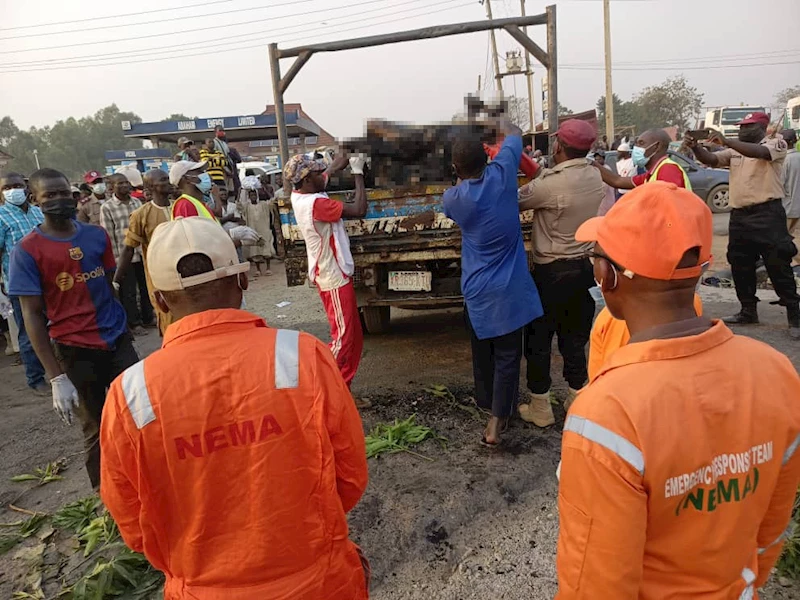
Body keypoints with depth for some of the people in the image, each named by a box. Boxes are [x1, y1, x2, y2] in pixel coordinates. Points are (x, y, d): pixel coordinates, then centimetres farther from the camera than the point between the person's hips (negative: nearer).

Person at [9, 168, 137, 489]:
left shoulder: (97, 235, 3)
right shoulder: (27, 251, -8)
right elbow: (32, 315, -8)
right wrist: (56, 377, -12)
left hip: (118, 340, 3)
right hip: (75, 351, -3)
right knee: (96, 430, 11)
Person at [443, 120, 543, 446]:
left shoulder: (453, 198, -7)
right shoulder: (501, 176, -10)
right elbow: (515, 136, 10)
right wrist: (504, 125, 28)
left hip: (477, 291, 2)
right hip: (509, 289, -2)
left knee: (482, 352, 20)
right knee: (507, 356, 5)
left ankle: (489, 405, 41)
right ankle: (495, 422, 4)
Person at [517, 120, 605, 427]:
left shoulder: (550, 184, -22)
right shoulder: (595, 177, 1)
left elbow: (513, 202, -10)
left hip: (553, 272, -7)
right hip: (586, 266, 7)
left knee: (538, 339, 7)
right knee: (575, 338, 17)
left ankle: (539, 408, 16)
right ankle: (577, 400, 27)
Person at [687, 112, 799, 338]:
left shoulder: (777, 143, -2)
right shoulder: (734, 151, 15)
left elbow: (760, 152, -23)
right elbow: (710, 159, 2)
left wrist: (726, 141, -31)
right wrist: (695, 147, -18)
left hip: (768, 214, -6)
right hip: (739, 215, 7)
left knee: (778, 266, -5)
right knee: (740, 267, 11)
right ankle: (748, 311, 24)